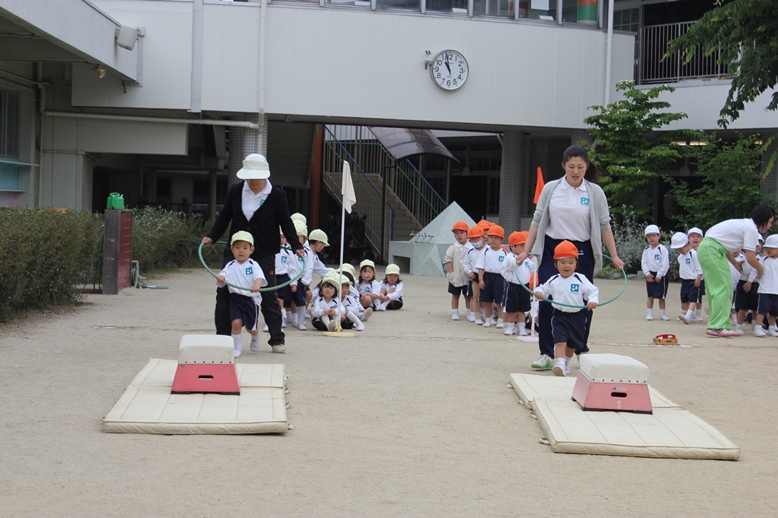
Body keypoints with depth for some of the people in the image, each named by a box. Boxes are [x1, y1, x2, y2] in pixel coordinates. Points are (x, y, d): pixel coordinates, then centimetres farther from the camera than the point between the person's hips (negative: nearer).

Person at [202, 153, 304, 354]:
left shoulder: (277, 196, -5)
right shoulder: (235, 191, 2)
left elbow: (286, 223, 2)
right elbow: (224, 217, 11)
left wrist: (296, 246, -3)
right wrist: (211, 237, 3)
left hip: (264, 254, -3)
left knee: (268, 295, -1)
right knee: (224, 292, 1)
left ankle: (277, 339, 9)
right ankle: (222, 336, 13)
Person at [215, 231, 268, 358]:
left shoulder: (253, 265, -3)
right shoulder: (230, 266, 4)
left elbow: (259, 277, -20)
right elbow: (222, 282, -4)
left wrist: (257, 285, -42)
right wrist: (220, 278, -29)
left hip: (251, 298, -1)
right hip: (235, 298, 1)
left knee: (251, 327, 7)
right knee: (236, 322, -16)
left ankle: (255, 337, 44)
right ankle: (236, 348, 2)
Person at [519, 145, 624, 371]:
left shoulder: (595, 192, 1)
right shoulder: (551, 189, 3)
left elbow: (604, 225, 4)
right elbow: (537, 221, 7)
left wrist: (614, 256, 0)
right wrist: (526, 251, 3)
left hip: (581, 252, 0)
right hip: (551, 250, 0)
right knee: (547, 300, -8)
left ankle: (581, 351, 20)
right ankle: (546, 354, -3)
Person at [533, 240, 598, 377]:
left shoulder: (581, 279, -5)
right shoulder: (553, 281, 1)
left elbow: (593, 290, -5)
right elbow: (544, 289, 10)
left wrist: (593, 300, -24)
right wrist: (538, 292, -12)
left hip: (577, 316, 1)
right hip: (559, 316, -1)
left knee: (572, 344, 16)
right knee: (560, 340, -19)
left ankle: (566, 362, 38)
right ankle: (560, 364, -30)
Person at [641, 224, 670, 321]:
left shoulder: (662, 249, -10)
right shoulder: (646, 250, 5)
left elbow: (665, 264, -13)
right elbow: (643, 262, 5)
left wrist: (659, 276, -14)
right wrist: (647, 273, -8)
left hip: (661, 275, -4)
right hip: (650, 275, 4)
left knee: (661, 296, 3)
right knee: (650, 295, 5)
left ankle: (662, 314, 12)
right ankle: (649, 313, 8)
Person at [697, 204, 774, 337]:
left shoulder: (745, 224, 19)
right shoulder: (752, 229, -10)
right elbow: (750, 258, -11)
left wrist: (736, 264, 19)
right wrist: (761, 269, 7)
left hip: (704, 248, 10)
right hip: (712, 249, -10)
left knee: (715, 289, 10)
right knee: (723, 287, -9)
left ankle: (722, 326, 11)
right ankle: (717, 327, -11)